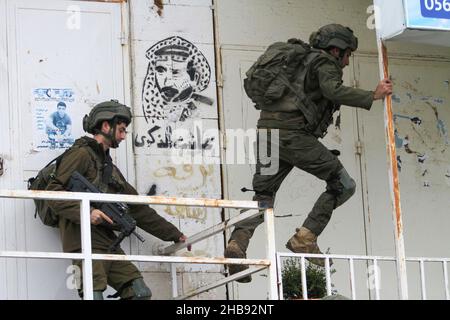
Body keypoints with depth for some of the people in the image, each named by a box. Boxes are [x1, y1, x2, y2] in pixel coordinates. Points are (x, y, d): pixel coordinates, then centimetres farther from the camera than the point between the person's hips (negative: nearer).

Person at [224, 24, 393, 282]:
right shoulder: (325, 63, 4)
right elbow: (334, 91, -16)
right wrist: (373, 96, -10)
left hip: (268, 134, 9)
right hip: (293, 135, -9)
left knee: (263, 197, 11)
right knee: (343, 185, 1)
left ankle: (238, 242, -14)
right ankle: (305, 238, -7)